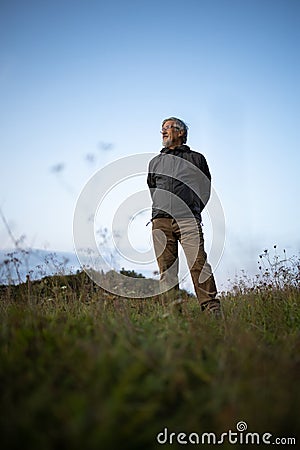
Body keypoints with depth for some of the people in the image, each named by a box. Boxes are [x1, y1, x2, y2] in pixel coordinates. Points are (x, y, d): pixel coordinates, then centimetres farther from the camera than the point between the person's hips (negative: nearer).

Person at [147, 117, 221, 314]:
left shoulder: (196, 158, 14)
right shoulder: (155, 162, 22)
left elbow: (206, 188, 18)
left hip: (188, 221, -3)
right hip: (161, 222, 3)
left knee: (198, 264, -15)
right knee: (166, 269, -4)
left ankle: (212, 308, -16)